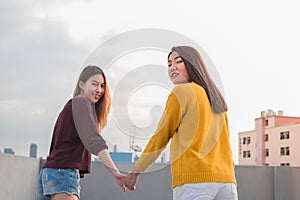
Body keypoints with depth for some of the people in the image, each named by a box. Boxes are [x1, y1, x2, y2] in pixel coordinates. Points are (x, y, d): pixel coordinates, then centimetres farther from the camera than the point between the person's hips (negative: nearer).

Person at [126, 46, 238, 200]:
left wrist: (136, 170, 17)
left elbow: (160, 138, 6)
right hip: (225, 180, 7)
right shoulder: (217, 100, 22)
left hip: (192, 179, -7)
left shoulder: (181, 92, 2)